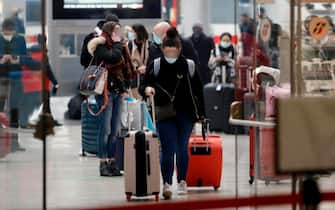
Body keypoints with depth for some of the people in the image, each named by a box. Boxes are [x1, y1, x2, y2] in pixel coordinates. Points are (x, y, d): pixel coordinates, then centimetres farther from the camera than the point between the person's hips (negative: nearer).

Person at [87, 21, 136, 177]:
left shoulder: (118, 48, 17)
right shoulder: (101, 48, -6)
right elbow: (114, 57, -25)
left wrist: (124, 89, 12)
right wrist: (118, 44, -9)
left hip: (117, 92, 7)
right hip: (105, 91, -7)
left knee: (115, 130, 6)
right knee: (106, 129, -7)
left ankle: (112, 162, 10)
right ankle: (103, 164, -4)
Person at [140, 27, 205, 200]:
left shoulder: (189, 65, -4)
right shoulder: (156, 65, -5)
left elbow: (197, 90, 3)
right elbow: (144, 85, 0)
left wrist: (200, 113, 4)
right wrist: (147, 89, -25)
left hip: (185, 114, 1)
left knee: (182, 149, 9)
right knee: (168, 149, -8)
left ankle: (182, 181, 26)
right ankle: (167, 184, -3)